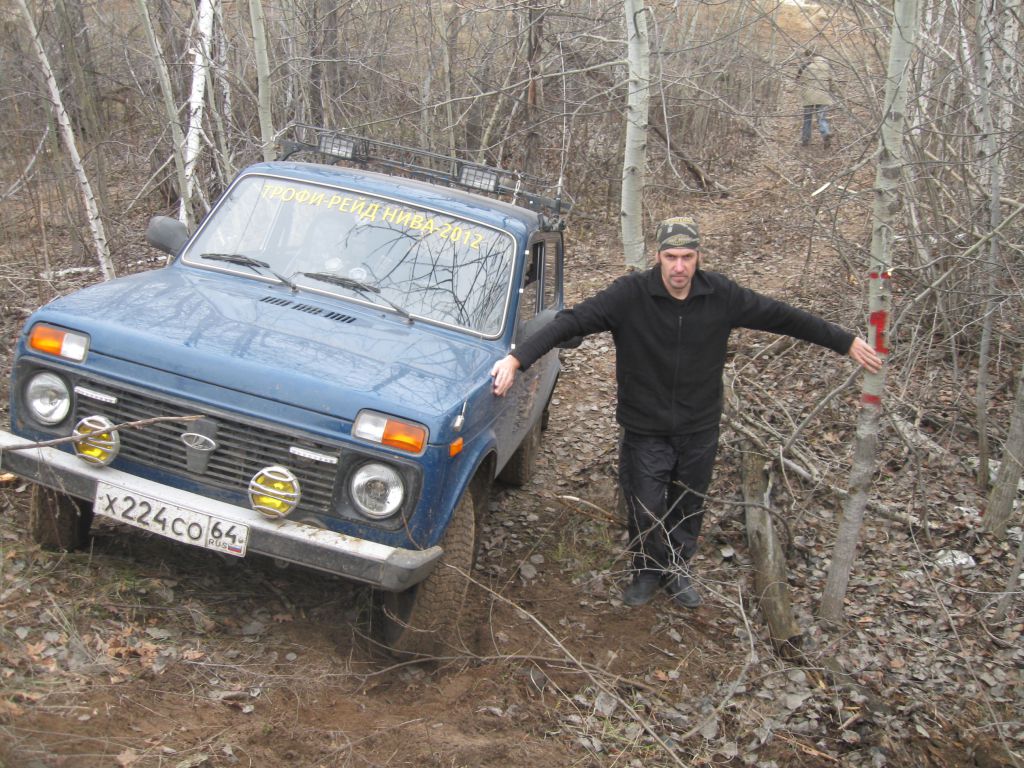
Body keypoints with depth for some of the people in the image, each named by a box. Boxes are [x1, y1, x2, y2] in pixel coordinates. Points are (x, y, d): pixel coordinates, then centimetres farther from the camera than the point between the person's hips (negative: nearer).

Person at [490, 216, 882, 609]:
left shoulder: (721, 295, -11)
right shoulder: (630, 293, -20)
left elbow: (783, 316, -1)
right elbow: (572, 321, -28)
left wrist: (847, 342, 5)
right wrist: (517, 358, -41)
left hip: (700, 429, 3)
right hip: (645, 430, -3)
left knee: (689, 507, 18)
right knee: (646, 509, 7)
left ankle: (677, 570, 43)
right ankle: (648, 571, 36)